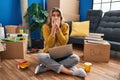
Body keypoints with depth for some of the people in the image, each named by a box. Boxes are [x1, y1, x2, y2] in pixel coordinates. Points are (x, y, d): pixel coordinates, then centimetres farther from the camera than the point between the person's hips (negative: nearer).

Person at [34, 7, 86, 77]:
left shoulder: (65, 26, -3)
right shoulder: (46, 27, -6)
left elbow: (64, 42, -14)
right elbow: (49, 44, -15)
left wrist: (58, 29, -19)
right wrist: (53, 29, -22)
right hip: (50, 54, 0)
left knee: (76, 58, -28)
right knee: (41, 56, -35)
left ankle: (47, 67, -24)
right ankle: (70, 71, -30)